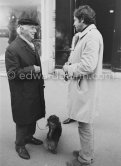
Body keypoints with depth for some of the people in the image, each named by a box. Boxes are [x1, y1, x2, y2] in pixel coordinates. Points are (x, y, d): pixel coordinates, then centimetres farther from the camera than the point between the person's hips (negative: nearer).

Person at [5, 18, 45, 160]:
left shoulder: (31, 45, 9)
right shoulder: (12, 49, -18)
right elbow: (12, 73, -22)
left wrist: (41, 83, 14)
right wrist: (32, 70, -21)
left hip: (35, 91, 8)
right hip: (22, 93, -8)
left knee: (33, 116, 21)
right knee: (23, 119, 8)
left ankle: (29, 137, 45)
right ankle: (20, 145, 31)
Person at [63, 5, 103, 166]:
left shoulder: (92, 36, -16)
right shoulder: (87, 35, 15)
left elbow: (88, 66, -25)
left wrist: (69, 68, -11)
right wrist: (71, 64, 6)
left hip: (85, 86, -10)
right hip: (81, 85, 10)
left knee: (84, 124, 3)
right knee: (85, 123, 20)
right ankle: (87, 152, 37)